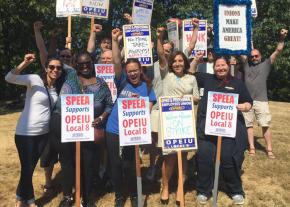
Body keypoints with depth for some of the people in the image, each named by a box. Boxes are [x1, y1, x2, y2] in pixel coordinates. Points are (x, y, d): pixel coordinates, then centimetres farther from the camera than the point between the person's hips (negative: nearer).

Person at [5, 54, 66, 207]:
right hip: (25, 133, -5)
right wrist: (25, 63, -40)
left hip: (43, 133, 6)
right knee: (27, 168, 4)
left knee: (31, 167, 18)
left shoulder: (57, 88, 6)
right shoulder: (35, 80, -12)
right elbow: (9, 78, -25)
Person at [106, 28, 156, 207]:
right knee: (116, 164, 11)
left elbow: (148, 109, -3)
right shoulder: (122, 82, 0)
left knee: (129, 165, 9)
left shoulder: (147, 87, 1)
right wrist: (115, 41, -20)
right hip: (114, 130, 1)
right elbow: (117, 63, -13)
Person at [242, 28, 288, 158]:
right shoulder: (246, 64, 14)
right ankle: (252, 147, 14)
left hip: (261, 101, -2)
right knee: (249, 124, 6)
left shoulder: (266, 64, 9)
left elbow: (277, 51, 2)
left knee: (265, 126, -2)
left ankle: (269, 150, 5)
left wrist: (282, 38, -9)